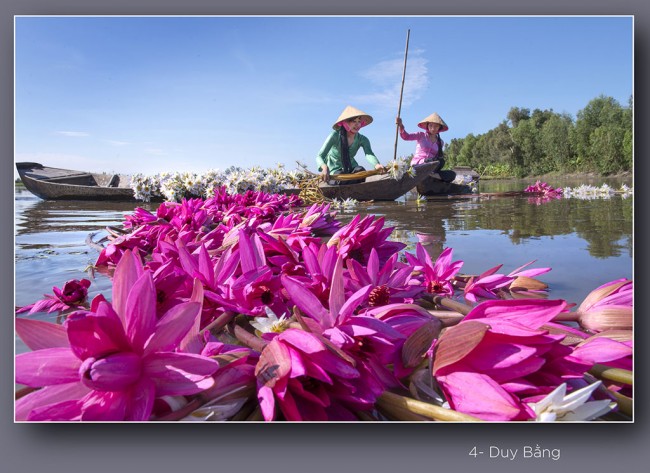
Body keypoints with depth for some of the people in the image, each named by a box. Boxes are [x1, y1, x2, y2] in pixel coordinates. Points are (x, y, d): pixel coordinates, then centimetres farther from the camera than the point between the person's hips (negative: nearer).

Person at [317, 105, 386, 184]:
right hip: (334, 169, -3)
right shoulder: (335, 136, -22)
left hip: (350, 167, 3)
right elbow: (319, 157, -28)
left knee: (361, 170, -29)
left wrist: (376, 164, -58)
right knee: (343, 180, -34)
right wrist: (324, 167, -53)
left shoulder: (362, 139, -13)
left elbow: (369, 154, -33)